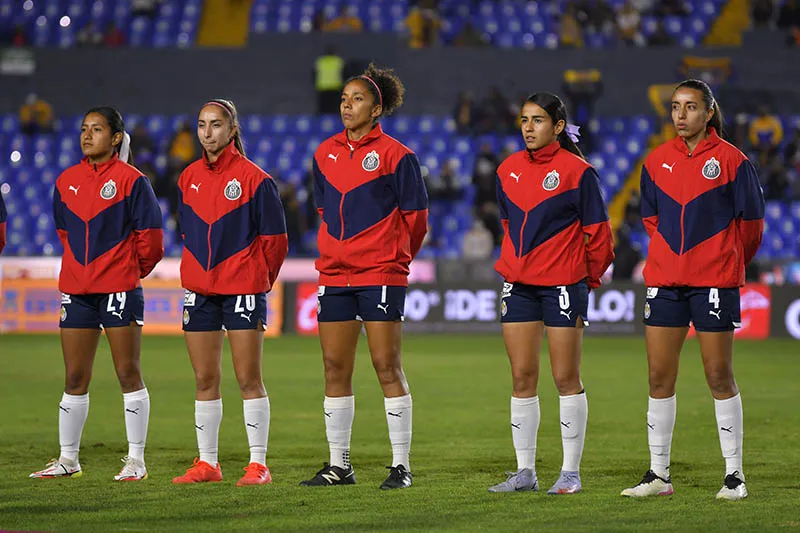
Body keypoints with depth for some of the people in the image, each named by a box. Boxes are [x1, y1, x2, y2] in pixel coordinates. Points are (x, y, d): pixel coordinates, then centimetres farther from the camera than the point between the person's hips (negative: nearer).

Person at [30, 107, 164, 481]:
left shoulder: (130, 180, -6)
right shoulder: (67, 181, 9)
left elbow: (150, 238, -4)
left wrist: (130, 270, 7)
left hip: (119, 288, -5)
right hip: (75, 289, 5)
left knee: (128, 374, -1)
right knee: (75, 379, 8)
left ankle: (136, 460, 4)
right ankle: (68, 459, 15)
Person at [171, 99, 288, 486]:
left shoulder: (253, 178, -7)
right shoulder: (189, 178, 9)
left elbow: (274, 238, -4)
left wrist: (258, 279, 2)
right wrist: (204, 269, 14)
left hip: (243, 289, -5)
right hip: (199, 289, 5)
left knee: (248, 379, -4)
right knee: (205, 380, 8)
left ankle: (258, 464, -1)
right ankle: (207, 462, 14)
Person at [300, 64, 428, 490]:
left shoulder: (394, 155, -6)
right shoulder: (325, 153, 11)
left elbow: (415, 217, 0)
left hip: (381, 275, -6)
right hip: (334, 274, 6)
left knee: (387, 366, -6)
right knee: (334, 368, 6)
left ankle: (401, 465, -1)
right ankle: (339, 465, 14)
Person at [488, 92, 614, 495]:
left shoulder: (576, 171, -7)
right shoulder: (508, 170, 8)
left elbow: (597, 231, -2)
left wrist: (589, 278, 3)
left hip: (563, 284, -5)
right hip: (518, 286, 5)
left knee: (566, 378, 0)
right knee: (522, 378, 5)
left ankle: (571, 472, 6)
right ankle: (525, 471, 10)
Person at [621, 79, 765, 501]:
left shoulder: (730, 160, -5)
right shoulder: (657, 161, 7)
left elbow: (751, 220, 3)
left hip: (715, 281, -4)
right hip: (664, 281, 4)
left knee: (719, 376, -2)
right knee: (659, 377, 4)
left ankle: (734, 475, 6)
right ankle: (658, 474, 12)